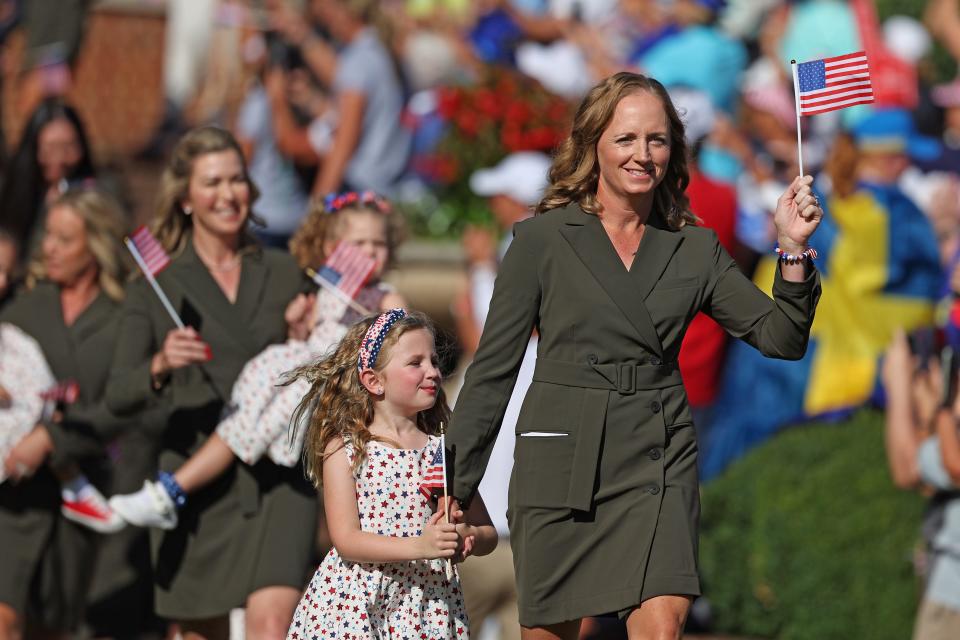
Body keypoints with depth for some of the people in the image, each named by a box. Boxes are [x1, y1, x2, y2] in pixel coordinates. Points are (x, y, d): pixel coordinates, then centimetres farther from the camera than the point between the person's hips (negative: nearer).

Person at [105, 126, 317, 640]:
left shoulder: (283, 274, 11)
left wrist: (303, 338, -3)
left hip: (277, 480, 0)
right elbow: (118, 396, -3)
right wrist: (160, 366, -22)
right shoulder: (156, 286, 4)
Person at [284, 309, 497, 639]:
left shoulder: (443, 451, 7)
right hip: (354, 605, -2)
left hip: (427, 604, 2)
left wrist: (466, 537, -14)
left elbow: (487, 534, 10)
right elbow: (346, 540, -11)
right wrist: (419, 546, -24)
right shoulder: (344, 449, -2)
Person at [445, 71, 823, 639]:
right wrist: (457, 487, 1)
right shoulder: (544, 240, 1)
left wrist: (794, 250, -8)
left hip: (659, 464, 1)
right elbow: (493, 368, 2)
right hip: (562, 459, -1)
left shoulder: (694, 249, 9)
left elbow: (782, 338, 7)